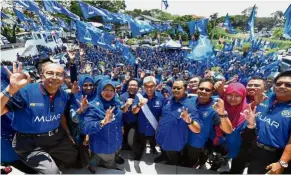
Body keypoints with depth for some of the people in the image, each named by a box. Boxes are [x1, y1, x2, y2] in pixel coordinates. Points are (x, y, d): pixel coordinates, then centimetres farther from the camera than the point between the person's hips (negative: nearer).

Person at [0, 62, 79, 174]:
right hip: (30, 143, -6)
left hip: (57, 137, 6)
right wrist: (12, 89, -42)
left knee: (75, 159, 19)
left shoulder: (63, 96, -5)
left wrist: (69, 134, 11)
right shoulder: (25, 91, -23)